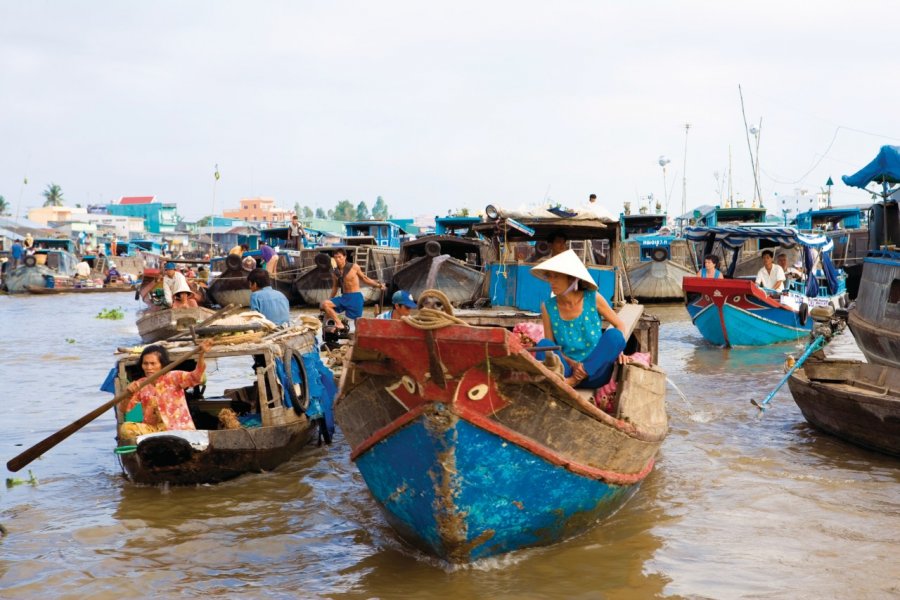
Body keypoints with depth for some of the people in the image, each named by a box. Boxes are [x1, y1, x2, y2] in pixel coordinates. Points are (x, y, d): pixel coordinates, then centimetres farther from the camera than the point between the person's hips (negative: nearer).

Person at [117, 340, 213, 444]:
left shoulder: (173, 377, -7)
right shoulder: (140, 384, 5)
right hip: (152, 429, 4)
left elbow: (196, 377, -27)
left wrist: (201, 354, -45)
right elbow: (123, 409, 0)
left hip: (179, 429, -4)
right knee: (125, 428, -18)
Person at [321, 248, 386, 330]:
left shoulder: (354, 267, -5)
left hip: (355, 297, -4)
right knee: (324, 304, -14)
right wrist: (331, 301, 18)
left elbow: (364, 278, 5)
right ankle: (338, 324, -16)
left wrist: (378, 285, -2)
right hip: (344, 297, 4)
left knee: (358, 320, -7)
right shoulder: (335, 273, 5)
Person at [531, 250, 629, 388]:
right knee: (544, 344, -23)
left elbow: (619, 325, 8)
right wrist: (572, 364, -16)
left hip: (595, 372, 0)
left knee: (613, 335, -24)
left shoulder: (593, 299, -5)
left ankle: (571, 382, -25)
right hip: (567, 371, 0)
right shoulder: (548, 307, -2)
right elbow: (550, 346, 2)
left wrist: (617, 349, -12)